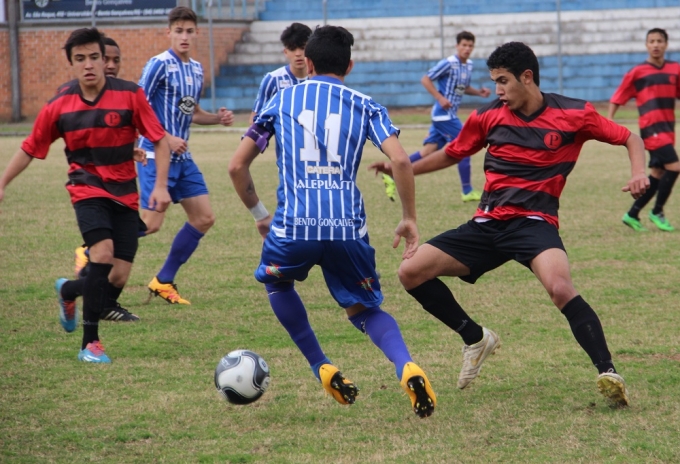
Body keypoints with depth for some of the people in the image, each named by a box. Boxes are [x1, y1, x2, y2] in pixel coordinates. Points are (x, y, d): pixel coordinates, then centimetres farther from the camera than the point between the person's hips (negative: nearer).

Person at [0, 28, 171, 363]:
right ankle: (90, 343, -15)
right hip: (87, 189, -2)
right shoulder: (59, 106, -5)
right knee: (103, 254, -26)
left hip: (125, 193, 2)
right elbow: (29, 149, 8)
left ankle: (67, 291, 32)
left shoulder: (130, 95, -9)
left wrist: (161, 185, -13)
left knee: (118, 278, -3)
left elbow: (160, 140, -3)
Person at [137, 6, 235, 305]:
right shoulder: (159, 65, -12)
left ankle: (163, 281, 14)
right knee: (151, 223, -13)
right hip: (156, 155, -8)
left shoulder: (196, 69, 12)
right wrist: (166, 139, -20)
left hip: (182, 157, 8)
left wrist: (218, 118, 7)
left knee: (204, 218, 5)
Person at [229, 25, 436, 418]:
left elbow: (237, 166, 15)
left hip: (294, 224, 0)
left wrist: (259, 214, 28)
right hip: (348, 226, 1)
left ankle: (322, 368, 20)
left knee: (277, 281, 32)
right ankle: (407, 368, -13)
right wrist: (409, 219, 6)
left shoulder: (282, 100, 15)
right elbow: (400, 159, -3)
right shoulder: (364, 106, 12)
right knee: (366, 310, 18)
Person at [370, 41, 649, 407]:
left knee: (560, 287, -36)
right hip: (487, 225, 5)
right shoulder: (488, 116, 6)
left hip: (534, 221, -5)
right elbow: (451, 154, 23)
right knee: (411, 272, -4)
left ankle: (608, 373, -29)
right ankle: (475, 338, 16)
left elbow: (630, 139, 8)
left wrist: (638, 173, -11)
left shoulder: (573, 115, -3)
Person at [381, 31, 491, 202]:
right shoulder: (448, 64, -15)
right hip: (444, 113, -9)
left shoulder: (468, 65, 11)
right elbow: (425, 80, -14)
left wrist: (479, 92, 8)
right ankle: (467, 191, 2)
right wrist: (440, 98, -20)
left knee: (429, 150, 7)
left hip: (449, 115, 9)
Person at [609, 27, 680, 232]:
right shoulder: (637, 72, -3)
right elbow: (617, 98, 0)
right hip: (651, 128, -6)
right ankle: (657, 213, -1)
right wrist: (609, 121, -9)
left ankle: (632, 214, 21)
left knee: (658, 173, 9)